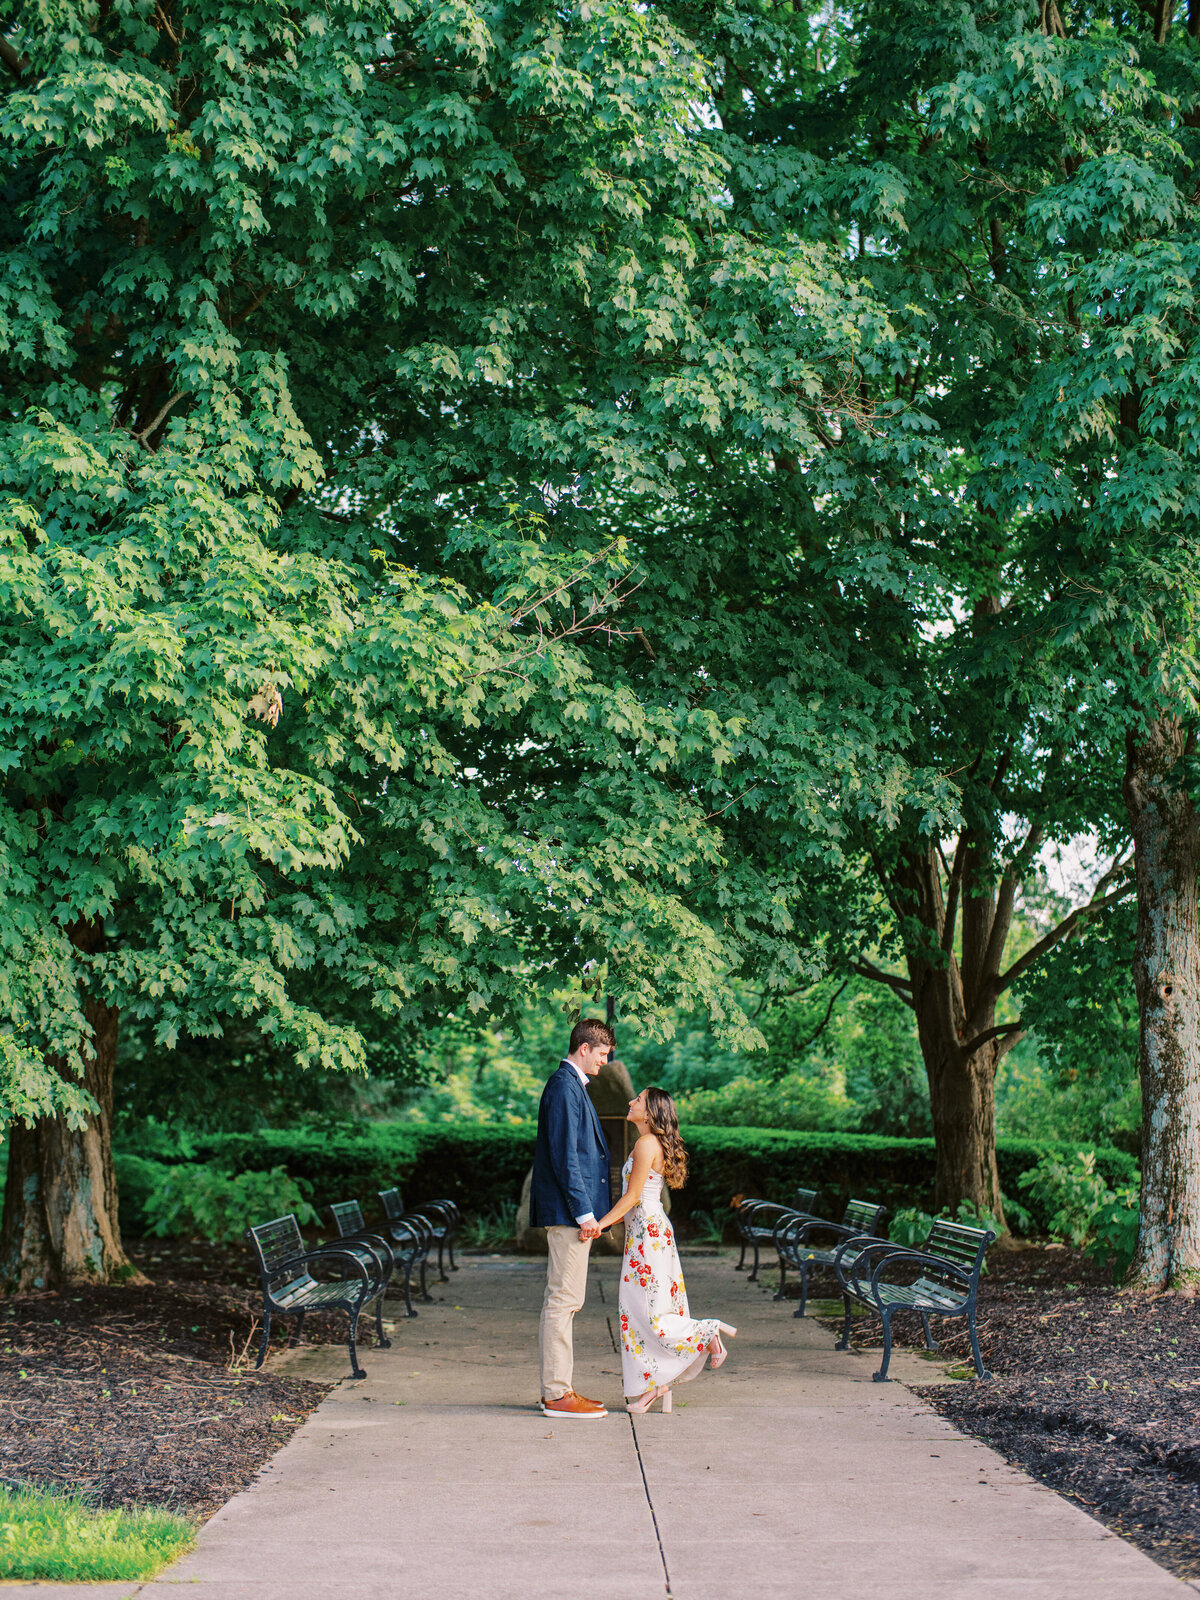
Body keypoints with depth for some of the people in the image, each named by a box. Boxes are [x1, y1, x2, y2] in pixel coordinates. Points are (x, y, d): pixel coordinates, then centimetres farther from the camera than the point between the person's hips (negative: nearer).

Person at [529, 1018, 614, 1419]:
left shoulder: (573, 1085, 19)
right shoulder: (564, 1087, -13)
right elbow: (564, 1156, -19)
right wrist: (584, 1212, -19)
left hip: (573, 1212, 11)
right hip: (569, 1209, -11)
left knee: (562, 1299, 12)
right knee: (563, 1299, -8)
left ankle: (557, 1389, 17)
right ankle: (558, 1394, -6)